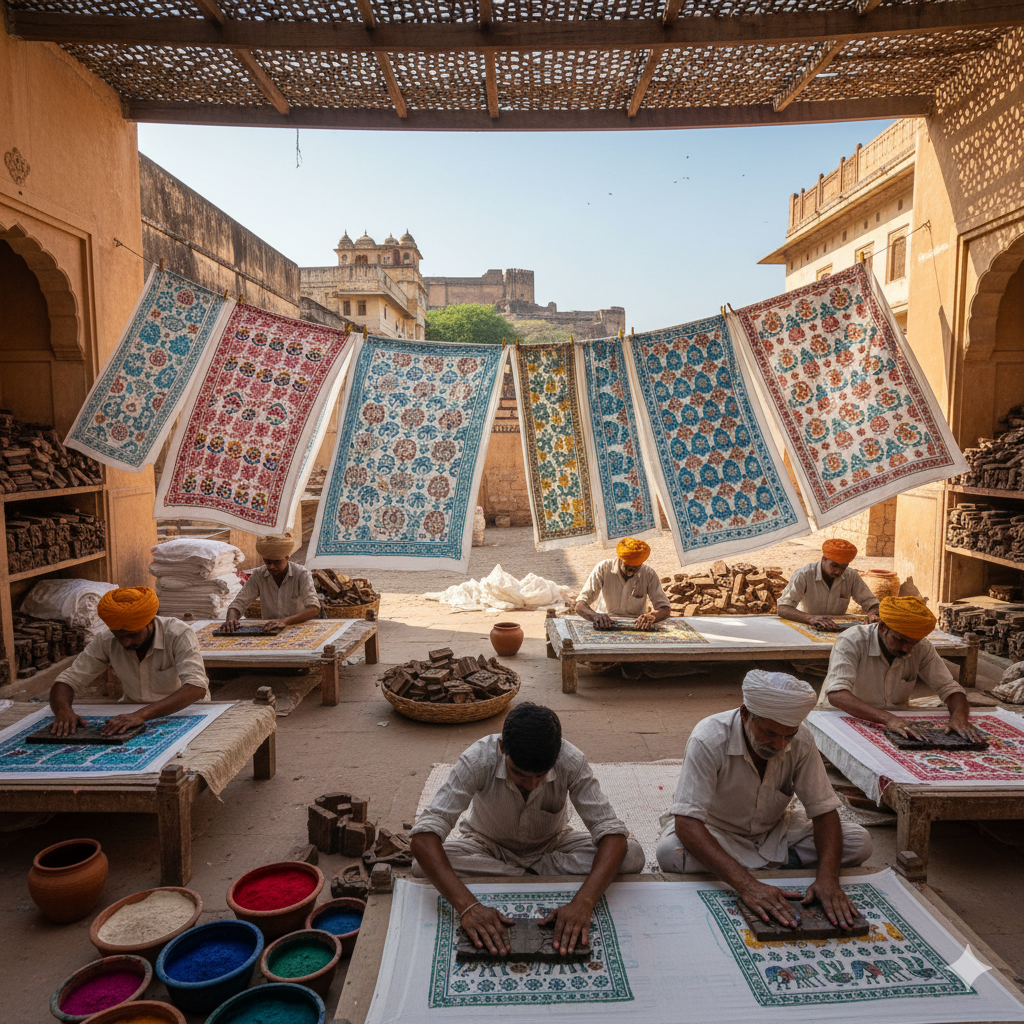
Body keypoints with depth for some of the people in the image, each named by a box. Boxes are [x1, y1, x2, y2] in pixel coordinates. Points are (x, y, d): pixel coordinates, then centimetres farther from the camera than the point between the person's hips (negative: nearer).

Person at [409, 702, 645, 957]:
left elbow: (612, 833, -31)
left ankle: (529, 875, -15)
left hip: (551, 847, 1)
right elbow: (424, 836, -39)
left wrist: (583, 903, -47)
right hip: (488, 847, 0)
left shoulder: (571, 762, -29)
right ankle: (536, 877, -18)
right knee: (422, 867, -32)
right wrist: (467, 906, -52)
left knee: (632, 855, -25)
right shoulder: (478, 760, -32)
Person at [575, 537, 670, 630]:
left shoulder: (649, 574, -7)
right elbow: (580, 606, -17)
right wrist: (595, 616, -39)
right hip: (605, 627, -1)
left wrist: (651, 617, -30)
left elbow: (665, 609, -6)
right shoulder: (602, 569, -12)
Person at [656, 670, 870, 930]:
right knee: (670, 853, -37)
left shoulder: (801, 740, -19)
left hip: (773, 830, 4)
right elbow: (686, 824, -38)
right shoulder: (709, 740, -32)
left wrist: (827, 878, -33)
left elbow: (824, 810, -14)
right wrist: (747, 885, -49)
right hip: (716, 831, -3)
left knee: (858, 842, -15)